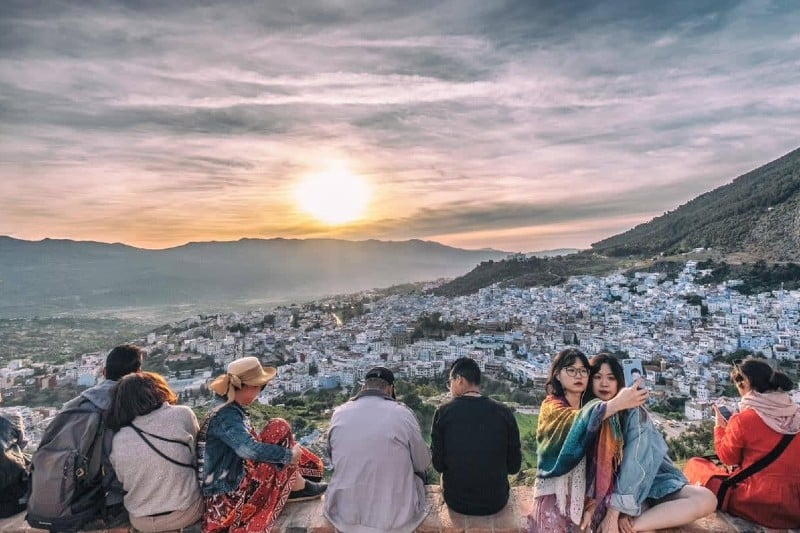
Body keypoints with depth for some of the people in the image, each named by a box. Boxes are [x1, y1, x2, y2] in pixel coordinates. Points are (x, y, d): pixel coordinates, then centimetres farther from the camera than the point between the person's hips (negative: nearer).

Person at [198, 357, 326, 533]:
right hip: (229, 496, -10)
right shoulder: (226, 415, -24)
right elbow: (250, 449, -37)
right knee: (279, 429, -14)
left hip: (234, 478, 10)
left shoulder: (227, 407, 4)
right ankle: (298, 487, -2)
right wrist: (289, 455, -27)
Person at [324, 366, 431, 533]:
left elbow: (334, 460, 9)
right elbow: (423, 462, -1)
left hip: (345, 515, 2)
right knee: (419, 471, 25)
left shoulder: (339, 414, -6)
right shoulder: (403, 413, -14)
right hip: (396, 518, -2)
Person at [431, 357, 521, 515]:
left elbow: (438, 465, -8)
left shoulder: (443, 412, -14)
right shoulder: (505, 413, -12)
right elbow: (514, 466, -4)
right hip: (496, 502, 1)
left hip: (456, 502, -1)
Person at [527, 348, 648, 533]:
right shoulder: (551, 406, -8)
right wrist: (617, 403, -42)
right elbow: (576, 420, -30)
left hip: (581, 497, 4)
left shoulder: (590, 407, 6)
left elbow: (599, 462, 5)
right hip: (553, 495, -4)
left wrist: (591, 504, -4)